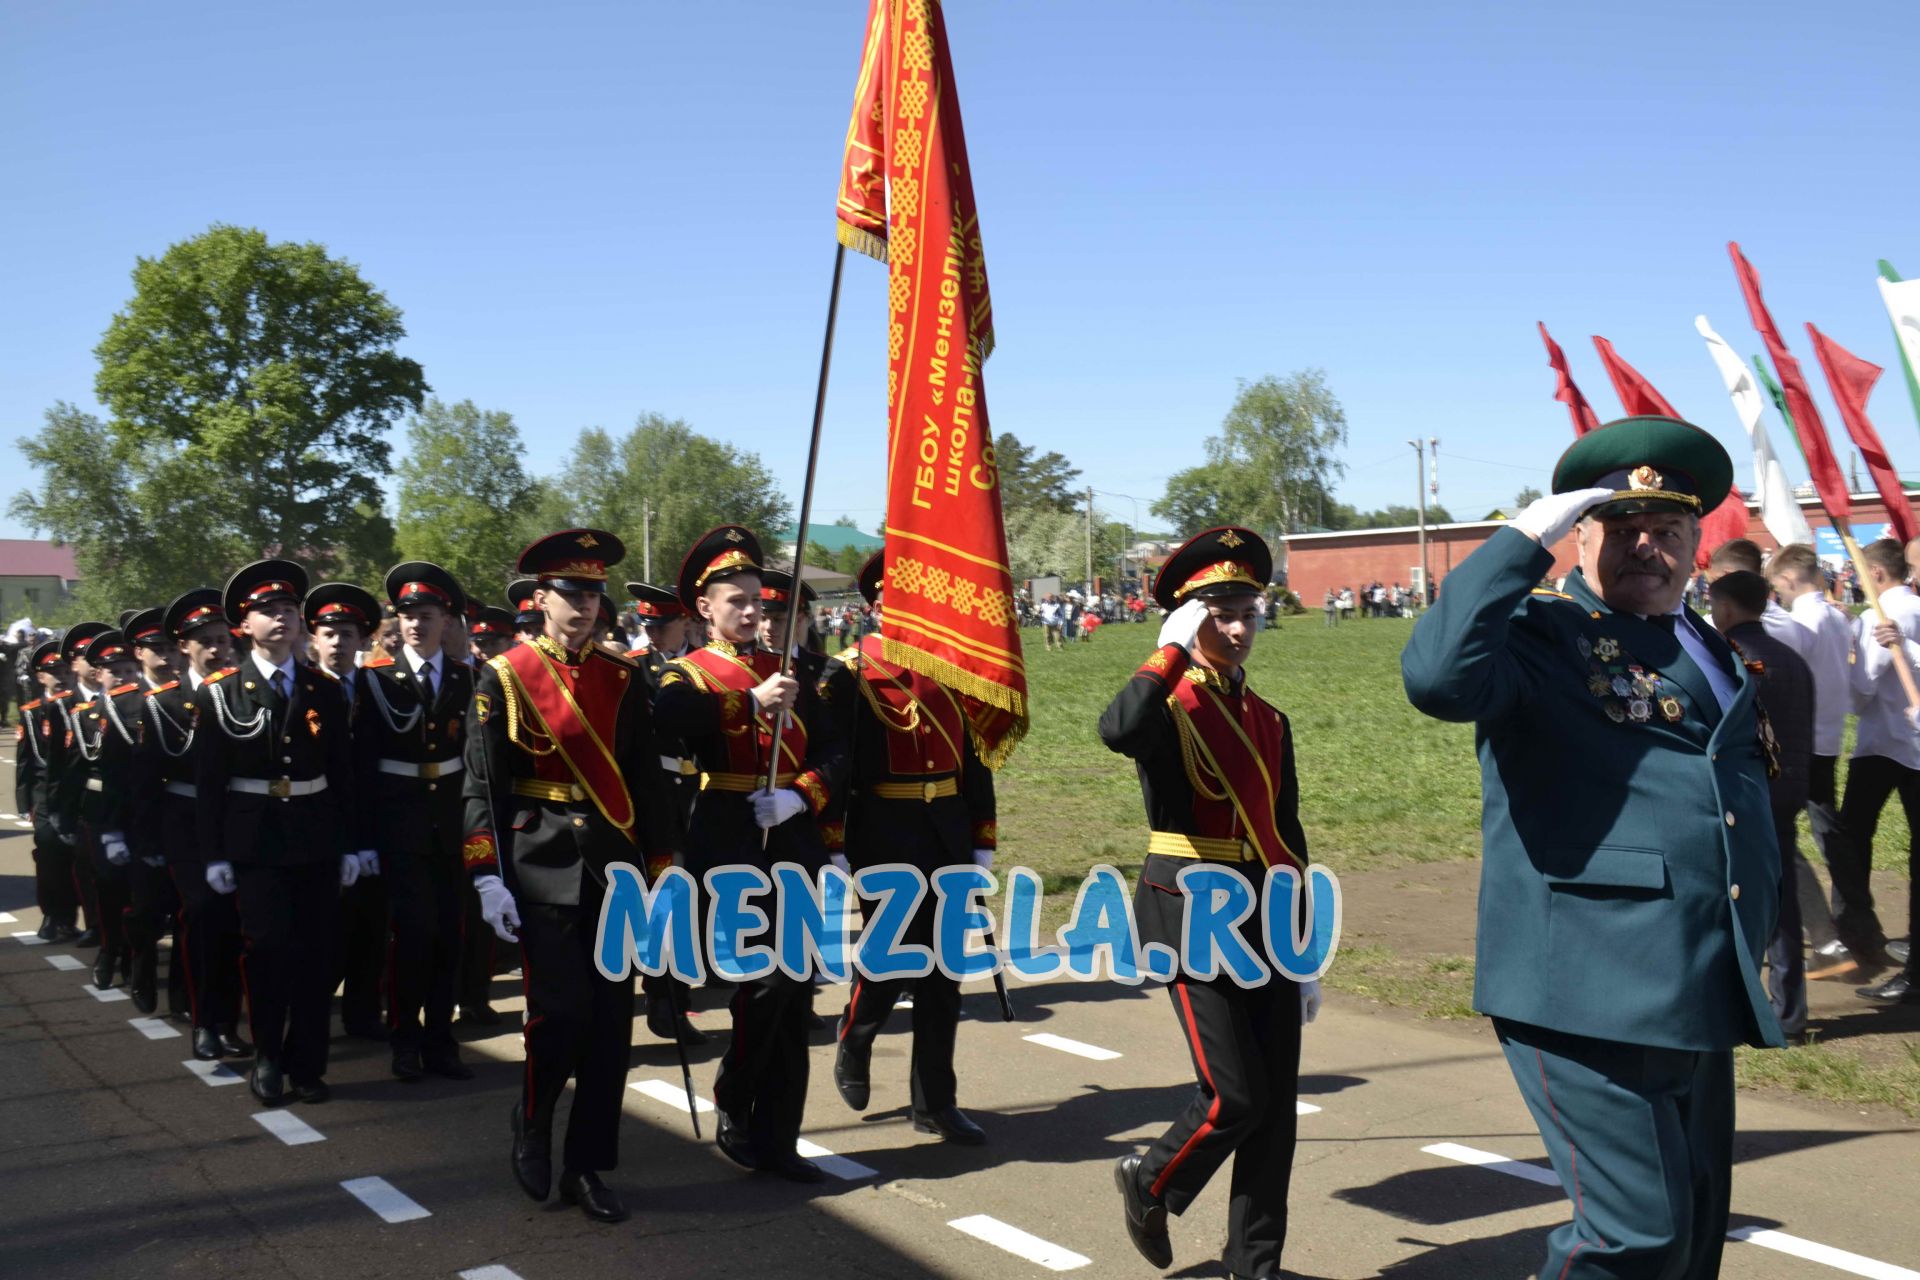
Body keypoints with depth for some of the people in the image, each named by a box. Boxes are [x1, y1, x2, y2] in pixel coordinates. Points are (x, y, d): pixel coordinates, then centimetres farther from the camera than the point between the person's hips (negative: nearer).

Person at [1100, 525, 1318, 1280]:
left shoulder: (1269, 723, 12)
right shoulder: (1167, 711, -6)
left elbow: (1288, 839, 14)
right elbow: (1117, 732, -34)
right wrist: (1174, 649, -22)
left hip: (1267, 918, 6)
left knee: (1277, 1102, 7)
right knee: (1236, 1096, -7)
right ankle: (1150, 1183, 22)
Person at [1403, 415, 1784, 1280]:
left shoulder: (1713, 653, 18)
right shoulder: (1541, 634, -7)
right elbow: (1436, 674, -29)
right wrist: (1524, 538, -20)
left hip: (1700, 1002, 8)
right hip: (1591, 995, -8)